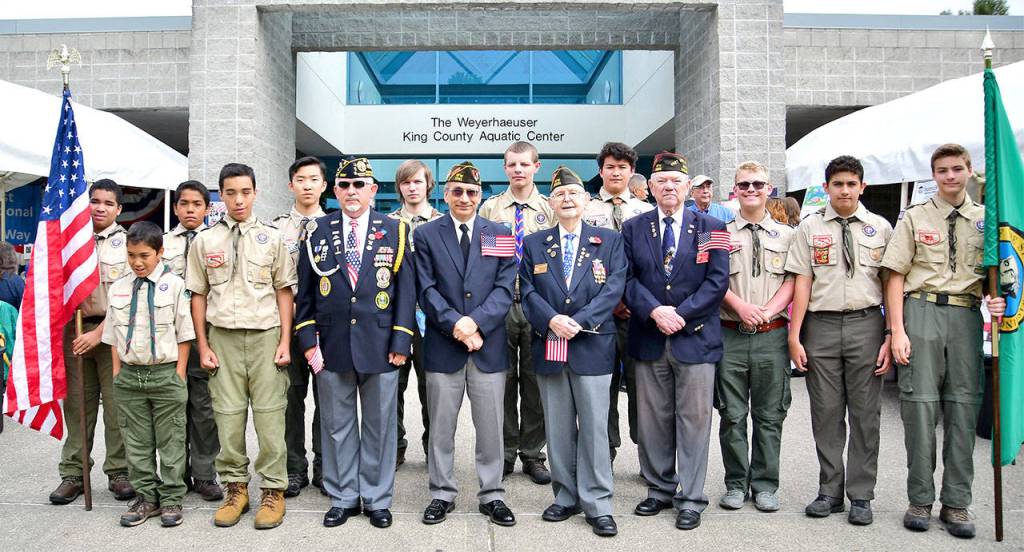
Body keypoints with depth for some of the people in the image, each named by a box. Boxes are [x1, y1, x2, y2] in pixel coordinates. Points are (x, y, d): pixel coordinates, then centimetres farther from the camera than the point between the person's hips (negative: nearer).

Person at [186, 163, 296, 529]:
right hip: (223, 336, 1)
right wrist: (203, 345, 3)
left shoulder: (271, 238, 3)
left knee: (269, 415, 1)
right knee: (228, 415, 5)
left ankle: (273, 490, 13)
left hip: (265, 335, -1)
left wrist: (285, 342, -3)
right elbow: (198, 295, 8)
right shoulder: (204, 241, 6)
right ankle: (235, 488, 20)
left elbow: (284, 292, 4)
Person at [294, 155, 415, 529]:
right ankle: (343, 498, 25)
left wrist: (401, 342, -5)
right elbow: (305, 292, 7)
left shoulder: (394, 231, 3)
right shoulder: (317, 232, 6)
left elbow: (405, 290, 1)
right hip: (332, 345, 1)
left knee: (379, 425, 9)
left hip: (380, 345, -1)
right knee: (337, 425, 10)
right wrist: (308, 340, 0)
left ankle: (377, 499, 23)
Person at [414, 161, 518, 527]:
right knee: (441, 427, 9)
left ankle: (492, 495, 21)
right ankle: (442, 494, 24)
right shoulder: (426, 235, 4)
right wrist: (456, 325, -14)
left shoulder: (500, 235, 7)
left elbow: (505, 288, 0)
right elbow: (426, 290, -2)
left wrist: (476, 322, -15)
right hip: (442, 345, 0)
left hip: (489, 345, 1)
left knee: (490, 427, 7)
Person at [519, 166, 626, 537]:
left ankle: (597, 505, 10)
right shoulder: (534, 244, 10)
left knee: (594, 427, 0)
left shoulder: (610, 241, 5)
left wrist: (578, 321, -16)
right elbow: (527, 292, 2)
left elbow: (613, 289, -5)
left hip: (592, 345, -2)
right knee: (558, 428, 10)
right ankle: (567, 497, 23)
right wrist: (552, 320, -16)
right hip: (548, 347, 2)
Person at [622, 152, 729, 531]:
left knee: (694, 421, 3)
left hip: (695, 338, -2)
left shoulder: (711, 227, 4)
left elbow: (718, 281, -3)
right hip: (649, 339, 2)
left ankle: (691, 499, 14)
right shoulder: (633, 228, 8)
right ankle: (660, 489, 24)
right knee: (652, 421, 9)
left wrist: (680, 314, -13)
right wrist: (655, 311, -15)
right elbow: (627, 279, 1)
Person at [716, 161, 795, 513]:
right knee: (732, 415, 5)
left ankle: (765, 485, 19)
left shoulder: (786, 235, 10)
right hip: (731, 335, -1)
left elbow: (792, 281, 3)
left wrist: (767, 311, -12)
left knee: (770, 415, 7)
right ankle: (736, 484, 18)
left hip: (772, 335, 1)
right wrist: (741, 307, -14)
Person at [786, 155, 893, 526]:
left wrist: (892, 336, -3)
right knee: (826, 412, 7)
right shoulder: (810, 228, 5)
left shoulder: (880, 228, 6)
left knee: (865, 413, 5)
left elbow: (891, 284, 4)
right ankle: (830, 491, 20)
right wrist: (795, 335, -2)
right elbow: (802, 283, 2)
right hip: (822, 325, 0)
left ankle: (861, 496, 17)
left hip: (866, 324, 0)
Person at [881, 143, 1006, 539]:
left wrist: (997, 300, -7)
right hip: (923, 311, -2)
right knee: (920, 402, -2)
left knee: (963, 405, 4)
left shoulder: (985, 220, 12)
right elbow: (896, 276, 1)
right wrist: (897, 330, -7)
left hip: (967, 314, 2)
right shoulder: (914, 218, 6)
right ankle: (920, 500, 9)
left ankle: (956, 503, 14)